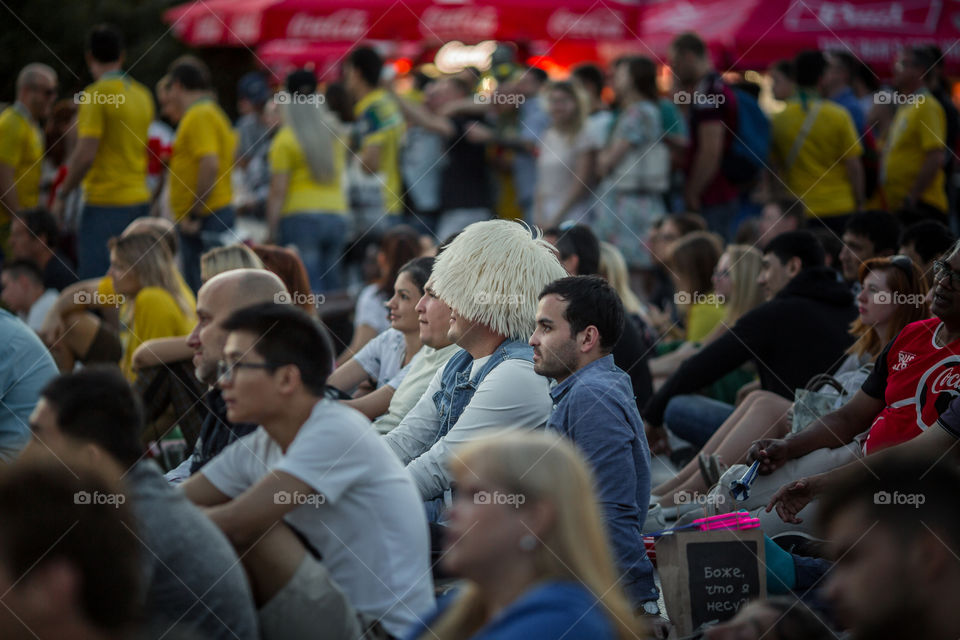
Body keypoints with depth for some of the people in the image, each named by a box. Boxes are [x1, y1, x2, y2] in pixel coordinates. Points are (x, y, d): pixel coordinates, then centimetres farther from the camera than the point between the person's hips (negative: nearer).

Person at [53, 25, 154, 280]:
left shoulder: (95, 95, -12)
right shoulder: (142, 94, 11)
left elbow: (85, 155, -16)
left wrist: (62, 195, -8)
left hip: (105, 204, -7)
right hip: (139, 200, 7)